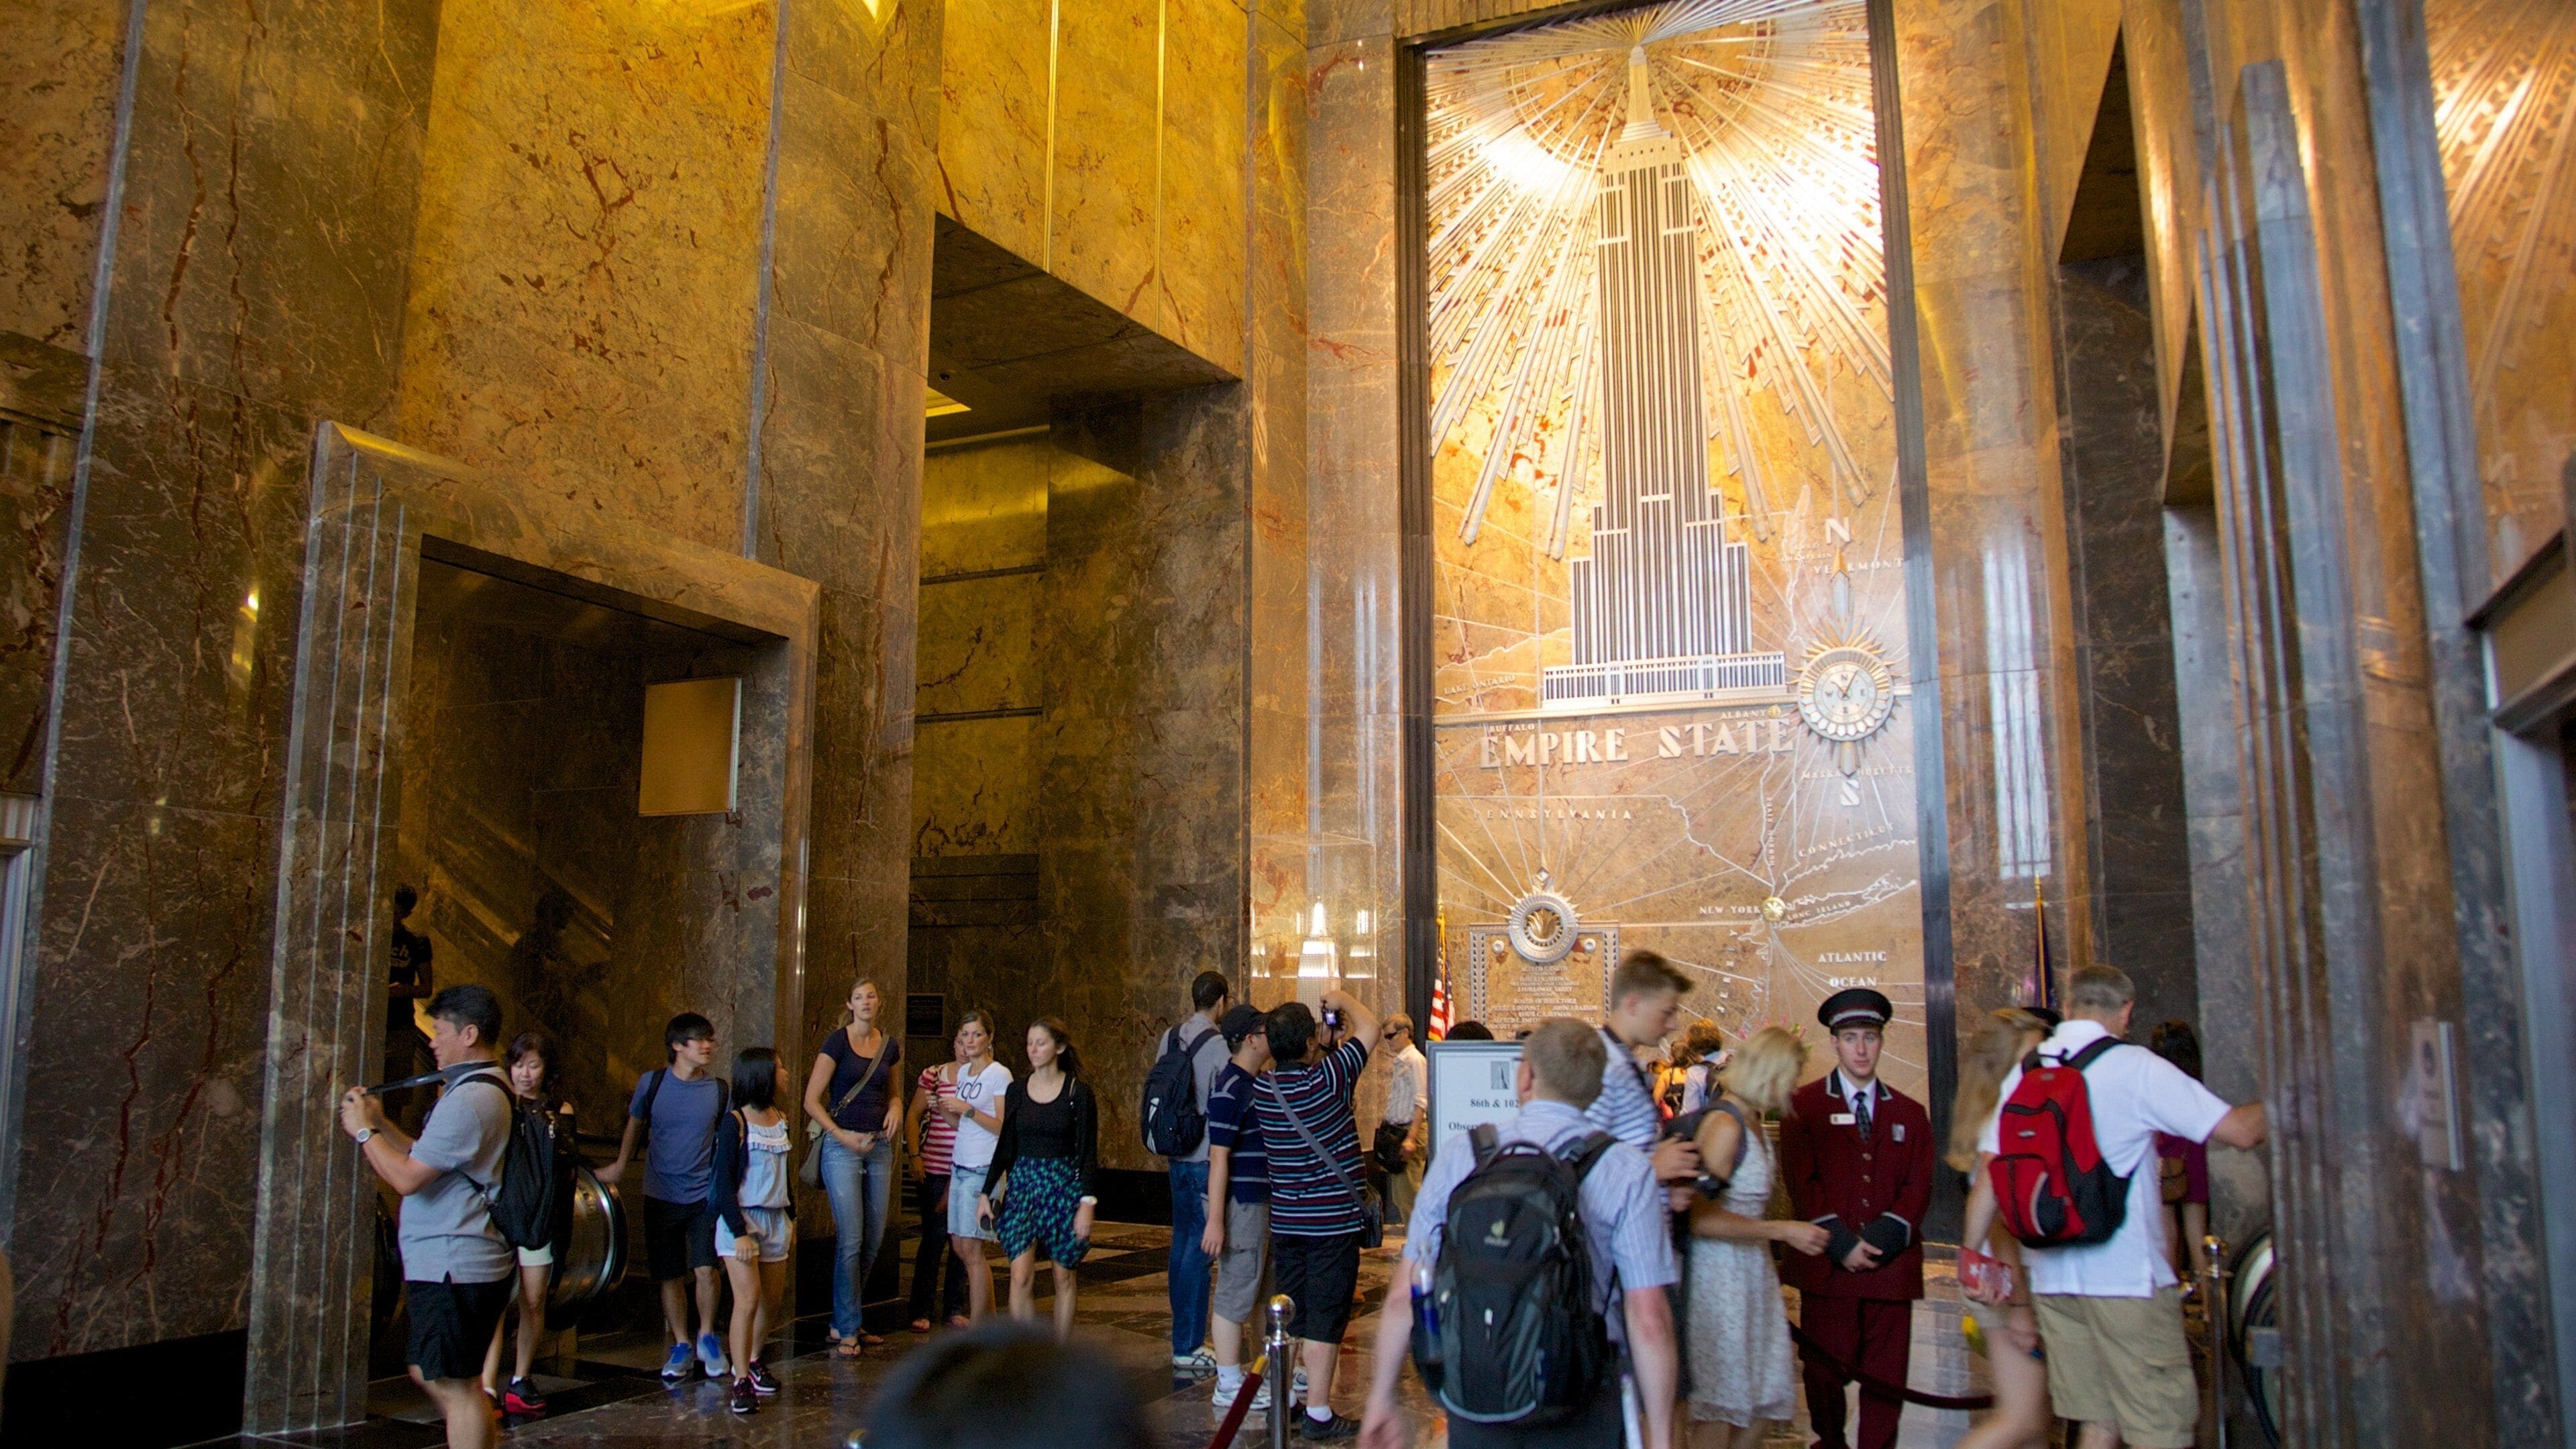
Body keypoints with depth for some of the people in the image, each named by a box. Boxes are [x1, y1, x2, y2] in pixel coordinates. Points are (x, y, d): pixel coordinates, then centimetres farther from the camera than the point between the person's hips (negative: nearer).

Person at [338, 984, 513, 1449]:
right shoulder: (487, 1089, 15)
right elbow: (426, 1160, 20)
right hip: (449, 1261, 11)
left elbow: (407, 1178, -22)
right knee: (429, 1372, 20)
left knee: (455, 1385, -3)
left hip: (453, 1266, -11)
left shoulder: (468, 1099, -20)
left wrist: (364, 1131, -8)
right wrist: (380, 1122, 11)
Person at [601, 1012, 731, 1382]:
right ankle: (680, 1346, 24)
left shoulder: (718, 1089, -2)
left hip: (705, 1194, 0)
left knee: (705, 1269, -10)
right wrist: (620, 1165, 23)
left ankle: (707, 1337, 13)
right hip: (661, 1195, 0)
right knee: (670, 1276, 6)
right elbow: (636, 1124, 14)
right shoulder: (652, 1082, -4)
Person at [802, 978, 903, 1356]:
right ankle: (846, 1331, 2)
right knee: (850, 1239, -9)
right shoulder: (837, 1042, -6)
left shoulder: (890, 1046, 9)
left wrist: (896, 1106, 3)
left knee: (874, 1239, 6)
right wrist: (842, 1136, -15)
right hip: (842, 1145, -6)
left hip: (879, 1145, 6)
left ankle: (844, 1321, 20)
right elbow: (812, 1101, -6)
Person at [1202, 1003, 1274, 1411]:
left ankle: (1234, 1375, 25)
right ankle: (1229, 1386, 6)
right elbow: (1218, 1159, -20)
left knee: (1245, 1290, 15)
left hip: (1259, 1201, 10)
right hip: (1241, 1204, -10)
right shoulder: (1229, 1091, -18)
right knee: (1236, 1293, -2)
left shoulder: (1257, 1083, 11)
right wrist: (1215, 1221, -22)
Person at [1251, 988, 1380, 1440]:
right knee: (1325, 1317, 0)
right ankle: (1318, 1413, 4)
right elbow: (1369, 1029, -7)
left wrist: (1327, 1041, 14)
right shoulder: (1325, 1080, -19)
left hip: (1285, 1220, 6)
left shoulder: (1263, 1089, -2)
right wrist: (1341, 1001, 9)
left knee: (1290, 1314, 16)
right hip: (1332, 1219, -6)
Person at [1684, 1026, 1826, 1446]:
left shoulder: (1752, 1120, 9)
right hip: (1720, 1273, -9)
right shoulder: (1725, 1123, -19)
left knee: (1769, 1401, 13)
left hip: (1753, 1268, 9)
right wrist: (1781, 1230, -22)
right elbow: (1701, 1219, -25)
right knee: (1719, 1410, 4)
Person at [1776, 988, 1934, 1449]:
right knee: (1826, 1373, 6)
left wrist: (1882, 1239, -9)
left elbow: (1918, 1187, 5)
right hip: (1827, 1266, -2)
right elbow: (1800, 1181, -3)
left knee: (1887, 1378, 1)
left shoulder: (1910, 1113, 14)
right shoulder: (1804, 1105, 6)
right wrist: (1839, 1243, -12)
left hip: (1891, 1268, 2)